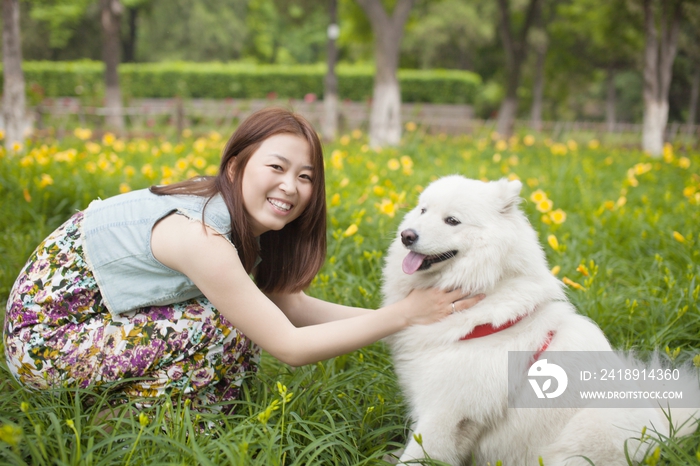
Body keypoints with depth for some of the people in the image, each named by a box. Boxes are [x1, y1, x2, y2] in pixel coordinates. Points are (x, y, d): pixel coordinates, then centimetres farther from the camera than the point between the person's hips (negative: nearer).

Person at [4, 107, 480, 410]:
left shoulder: (241, 223, -3)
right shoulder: (201, 236, -29)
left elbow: (293, 305, -3)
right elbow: (290, 346, -27)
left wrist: (401, 312, -10)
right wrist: (403, 315, -26)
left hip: (96, 310, 8)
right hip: (45, 337, -8)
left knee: (249, 311, 0)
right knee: (226, 331, -22)